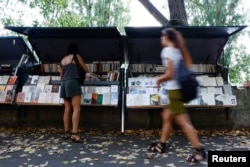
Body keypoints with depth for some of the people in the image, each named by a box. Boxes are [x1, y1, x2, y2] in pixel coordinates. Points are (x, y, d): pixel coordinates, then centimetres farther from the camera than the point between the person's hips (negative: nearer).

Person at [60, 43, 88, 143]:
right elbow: (86, 69, 13)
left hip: (64, 83, 7)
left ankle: (67, 133, 9)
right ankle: (74, 133, -20)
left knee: (67, 109, 7)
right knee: (76, 109, -12)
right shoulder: (76, 56, 6)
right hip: (73, 82, -7)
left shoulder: (63, 60, 23)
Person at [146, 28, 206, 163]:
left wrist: (159, 79, 0)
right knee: (166, 116, 17)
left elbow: (169, 74, -19)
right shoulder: (177, 51, 13)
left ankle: (200, 151, 5)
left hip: (174, 90, -10)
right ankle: (161, 145, 28)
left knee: (183, 122, -4)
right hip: (178, 88, 10)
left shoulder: (167, 51, -13)